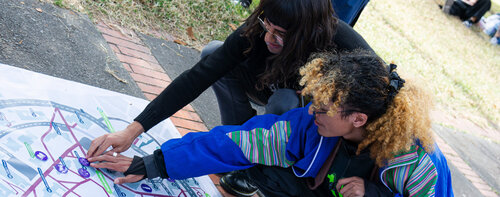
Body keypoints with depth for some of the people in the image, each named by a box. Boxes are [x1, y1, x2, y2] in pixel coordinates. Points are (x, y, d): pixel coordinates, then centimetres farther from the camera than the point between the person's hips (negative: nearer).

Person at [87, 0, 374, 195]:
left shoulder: (348, 51, -39)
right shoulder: (257, 31, -29)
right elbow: (198, 77, -30)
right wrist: (133, 129, -34)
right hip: (277, 91, 4)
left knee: (285, 102, -38)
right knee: (213, 54, -18)